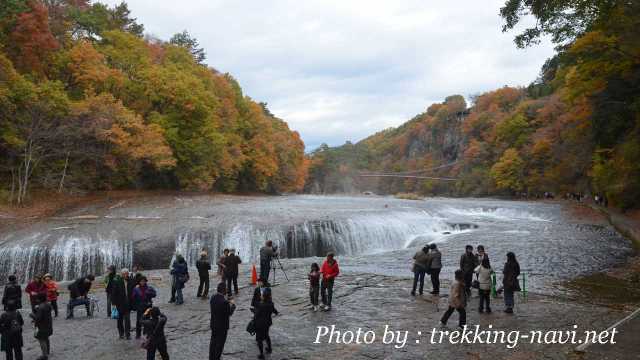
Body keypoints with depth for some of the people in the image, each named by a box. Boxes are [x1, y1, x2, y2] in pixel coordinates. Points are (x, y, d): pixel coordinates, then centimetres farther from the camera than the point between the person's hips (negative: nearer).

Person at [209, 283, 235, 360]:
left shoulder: (212, 298, -7)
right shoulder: (224, 302, -29)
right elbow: (230, 313, -17)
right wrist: (233, 305, 0)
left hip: (213, 324, 7)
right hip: (222, 326, -7)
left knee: (213, 342, 22)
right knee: (220, 344, 10)